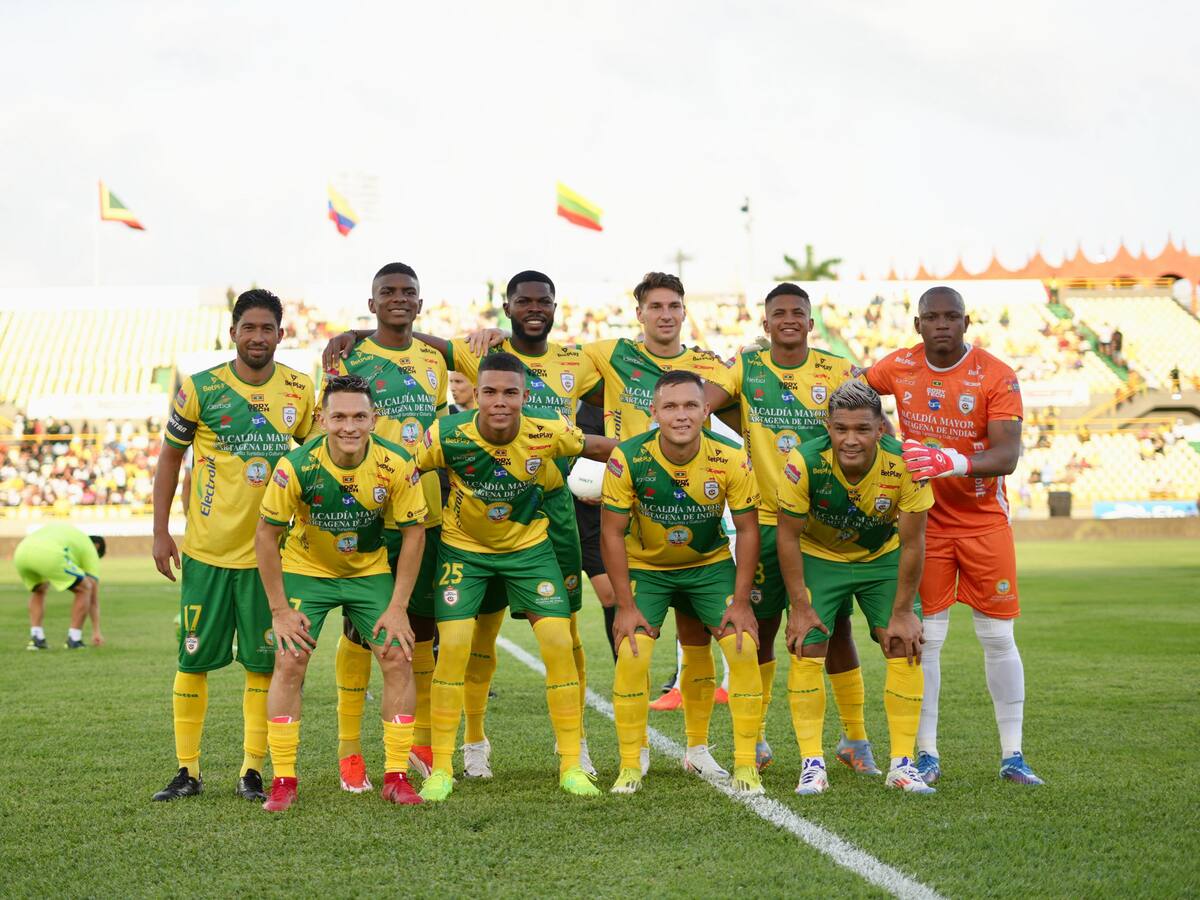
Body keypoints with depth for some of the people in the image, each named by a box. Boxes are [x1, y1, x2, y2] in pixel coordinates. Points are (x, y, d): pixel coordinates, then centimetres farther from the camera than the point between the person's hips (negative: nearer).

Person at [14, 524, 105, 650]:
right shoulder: (91, 549, 29)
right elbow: (94, 597, 28)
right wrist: (96, 631, 34)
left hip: (21, 553, 5)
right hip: (50, 555, -5)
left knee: (38, 591, 34)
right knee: (84, 589, 17)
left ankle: (36, 638, 20)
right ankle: (73, 640, 15)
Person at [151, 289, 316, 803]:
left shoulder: (299, 391, 1)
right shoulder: (200, 389, -5)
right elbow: (170, 457, 4)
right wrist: (160, 531, 0)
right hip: (207, 548, -1)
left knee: (263, 663, 3)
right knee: (193, 660, 3)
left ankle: (253, 770, 14)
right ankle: (187, 770, 13)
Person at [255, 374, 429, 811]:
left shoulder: (397, 465, -22)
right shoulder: (296, 466, -26)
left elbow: (413, 532, -10)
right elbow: (266, 535, -15)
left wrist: (398, 607, -11)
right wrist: (280, 610, -14)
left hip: (372, 570, 1)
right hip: (306, 568, -1)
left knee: (397, 659, -9)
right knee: (289, 662, -12)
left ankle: (396, 776, 2)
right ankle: (283, 781, -2)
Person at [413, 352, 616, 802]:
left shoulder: (547, 434, -22)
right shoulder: (447, 436, -25)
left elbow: (599, 448, -5)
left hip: (529, 545, 1)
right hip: (463, 546, -1)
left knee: (559, 642, -9)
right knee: (453, 646, -13)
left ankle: (571, 765, 4)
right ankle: (440, 769, 1)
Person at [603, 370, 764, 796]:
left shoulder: (731, 459, -22)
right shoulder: (627, 458, -25)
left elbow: (747, 528, -10)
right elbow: (612, 532, -15)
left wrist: (740, 602, -13)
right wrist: (626, 606, -16)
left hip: (710, 563, 1)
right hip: (646, 566, -1)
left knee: (743, 647, -8)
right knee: (632, 653, -16)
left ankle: (745, 764, 8)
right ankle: (630, 766, 0)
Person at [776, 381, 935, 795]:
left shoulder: (906, 464, -29)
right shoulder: (805, 463, -32)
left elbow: (911, 542, -17)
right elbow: (788, 535, -18)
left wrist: (903, 610, -14)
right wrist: (800, 606, -17)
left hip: (882, 557, 1)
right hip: (818, 557, -1)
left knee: (905, 648, -9)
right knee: (807, 650, -12)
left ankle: (902, 764, 0)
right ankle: (812, 764, -4)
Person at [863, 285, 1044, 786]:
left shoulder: (997, 377, -13)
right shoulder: (898, 368, -3)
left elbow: (1007, 456, -22)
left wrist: (954, 463, -39)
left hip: (984, 522, -1)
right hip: (923, 519, 1)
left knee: (998, 638, 2)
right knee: (925, 637, -1)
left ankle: (1012, 756, 10)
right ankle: (926, 754, 7)